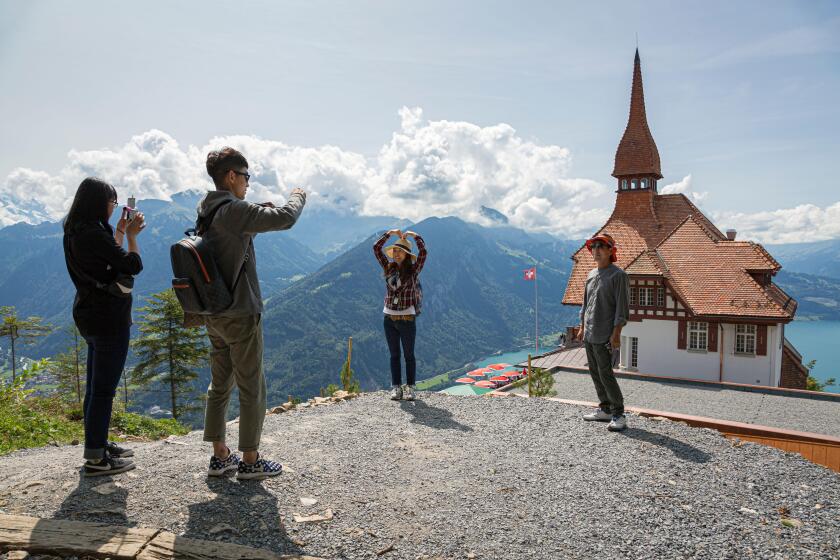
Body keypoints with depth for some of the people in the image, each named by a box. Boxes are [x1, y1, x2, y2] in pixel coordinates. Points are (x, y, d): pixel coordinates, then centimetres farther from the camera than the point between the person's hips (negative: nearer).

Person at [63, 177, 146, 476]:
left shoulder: (76, 232, 11)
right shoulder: (93, 233, -20)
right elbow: (133, 265, -17)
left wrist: (120, 231, 18)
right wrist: (131, 235, -3)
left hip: (89, 314, 10)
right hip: (108, 317, -10)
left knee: (96, 385, 18)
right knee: (104, 388, -3)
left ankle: (97, 444, 31)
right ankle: (95, 459, 6)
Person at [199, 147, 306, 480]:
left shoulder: (206, 210, 8)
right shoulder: (234, 210, -18)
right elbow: (286, 219, -22)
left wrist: (262, 209, 12)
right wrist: (297, 196, -3)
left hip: (214, 315, 9)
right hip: (241, 315, -9)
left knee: (220, 384, 15)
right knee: (252, 389, 3)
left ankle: (220, 456, 24)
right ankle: (250, 461, 12)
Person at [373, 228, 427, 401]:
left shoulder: (413, 270, -3)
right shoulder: (389, 268, 6)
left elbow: (423, 252, -18)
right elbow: (376, 248, 3)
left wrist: (414, 235, -8)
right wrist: (389, 233, 1)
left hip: (407, 319, -3)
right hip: (389, 318, 4)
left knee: (409, 355, 6)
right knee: (394, 355, 9)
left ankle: (410, 388, 13)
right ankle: (396, 388, 15)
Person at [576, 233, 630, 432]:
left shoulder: (618, 275, -10)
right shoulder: (591, 275, 14)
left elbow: (622, 307, -14)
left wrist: (616, 333, -18)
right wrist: (582, 327, 17)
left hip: (604, 336, -8)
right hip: (589, 335, 8)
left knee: (605, 374, -7)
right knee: (595, 373, 13)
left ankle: (618, 415, 3)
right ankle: (605, 410, 24)